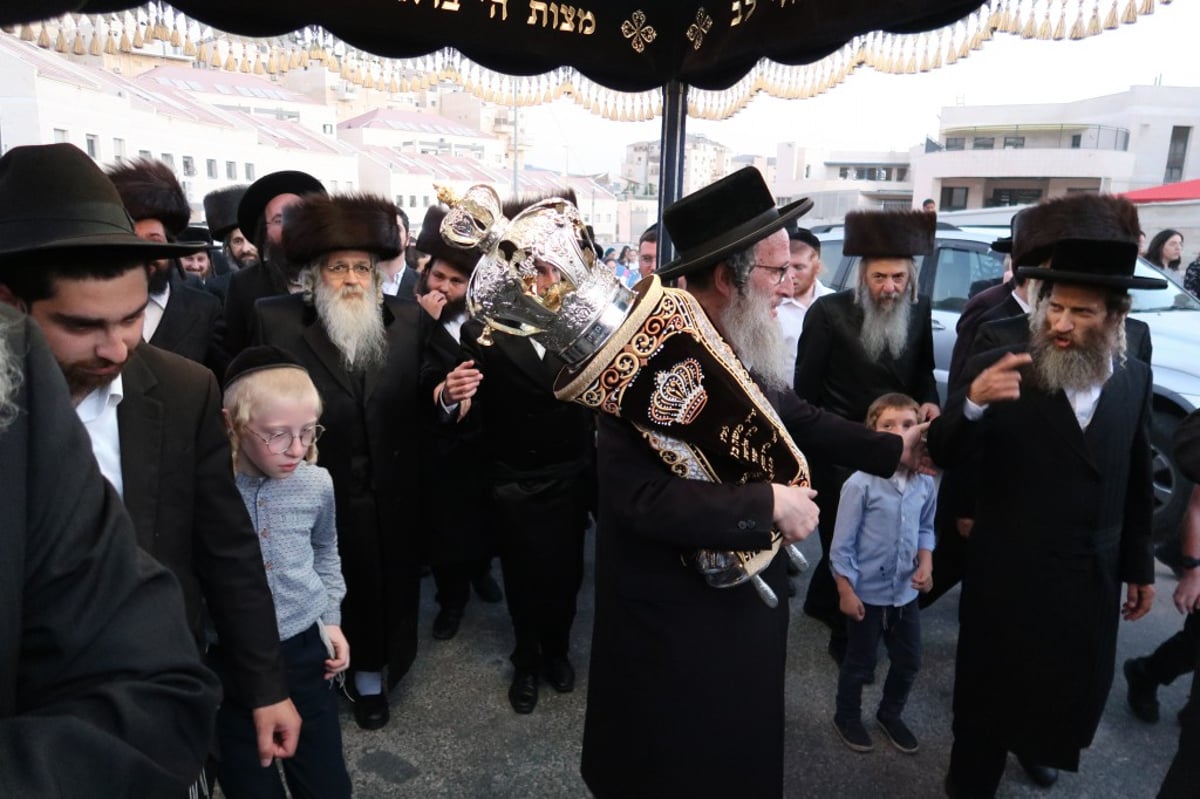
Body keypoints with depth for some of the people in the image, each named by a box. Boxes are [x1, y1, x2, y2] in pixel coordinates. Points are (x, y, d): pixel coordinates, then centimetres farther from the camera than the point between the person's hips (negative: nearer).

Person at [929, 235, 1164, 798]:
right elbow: (943, 454, -18)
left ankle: (1033, 743, 56)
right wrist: (973, 401, -38)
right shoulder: (996, 369, -14)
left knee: (1076, 689, 24)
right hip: (1008, 574, -4)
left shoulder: (1134, 379, 0)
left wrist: (1139, 565, 13)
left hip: (1092, 577, 5)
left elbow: (1136, 482, 8)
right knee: (991, 692, 10)